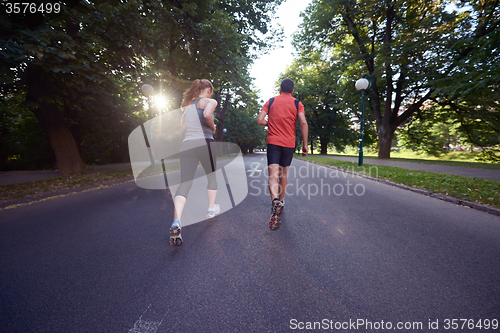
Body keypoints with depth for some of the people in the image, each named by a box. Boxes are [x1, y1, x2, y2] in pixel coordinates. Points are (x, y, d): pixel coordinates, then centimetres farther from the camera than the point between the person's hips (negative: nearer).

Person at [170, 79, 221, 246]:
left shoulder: (187, 104, 23)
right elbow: (207, 114, -20)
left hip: (187, 144, 5)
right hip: (204, 143, -5)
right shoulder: (210, 101, 2)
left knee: (184, 183, -3)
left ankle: (176, 222, -20)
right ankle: (211, 208, 32)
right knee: (212, 176, 18)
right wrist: (213, 127, -3)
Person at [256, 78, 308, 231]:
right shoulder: (297, 103, 6)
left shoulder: (271, 101, 8)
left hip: (273, 142, -1)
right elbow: (303, 123, -7)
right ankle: (281, 203, 29)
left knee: (273, 174, -9)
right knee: (283, 174, 16)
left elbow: (260, 120, -1)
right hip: (289, 143, 2)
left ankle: (275, 202, -35)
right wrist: (305, 144, -4)